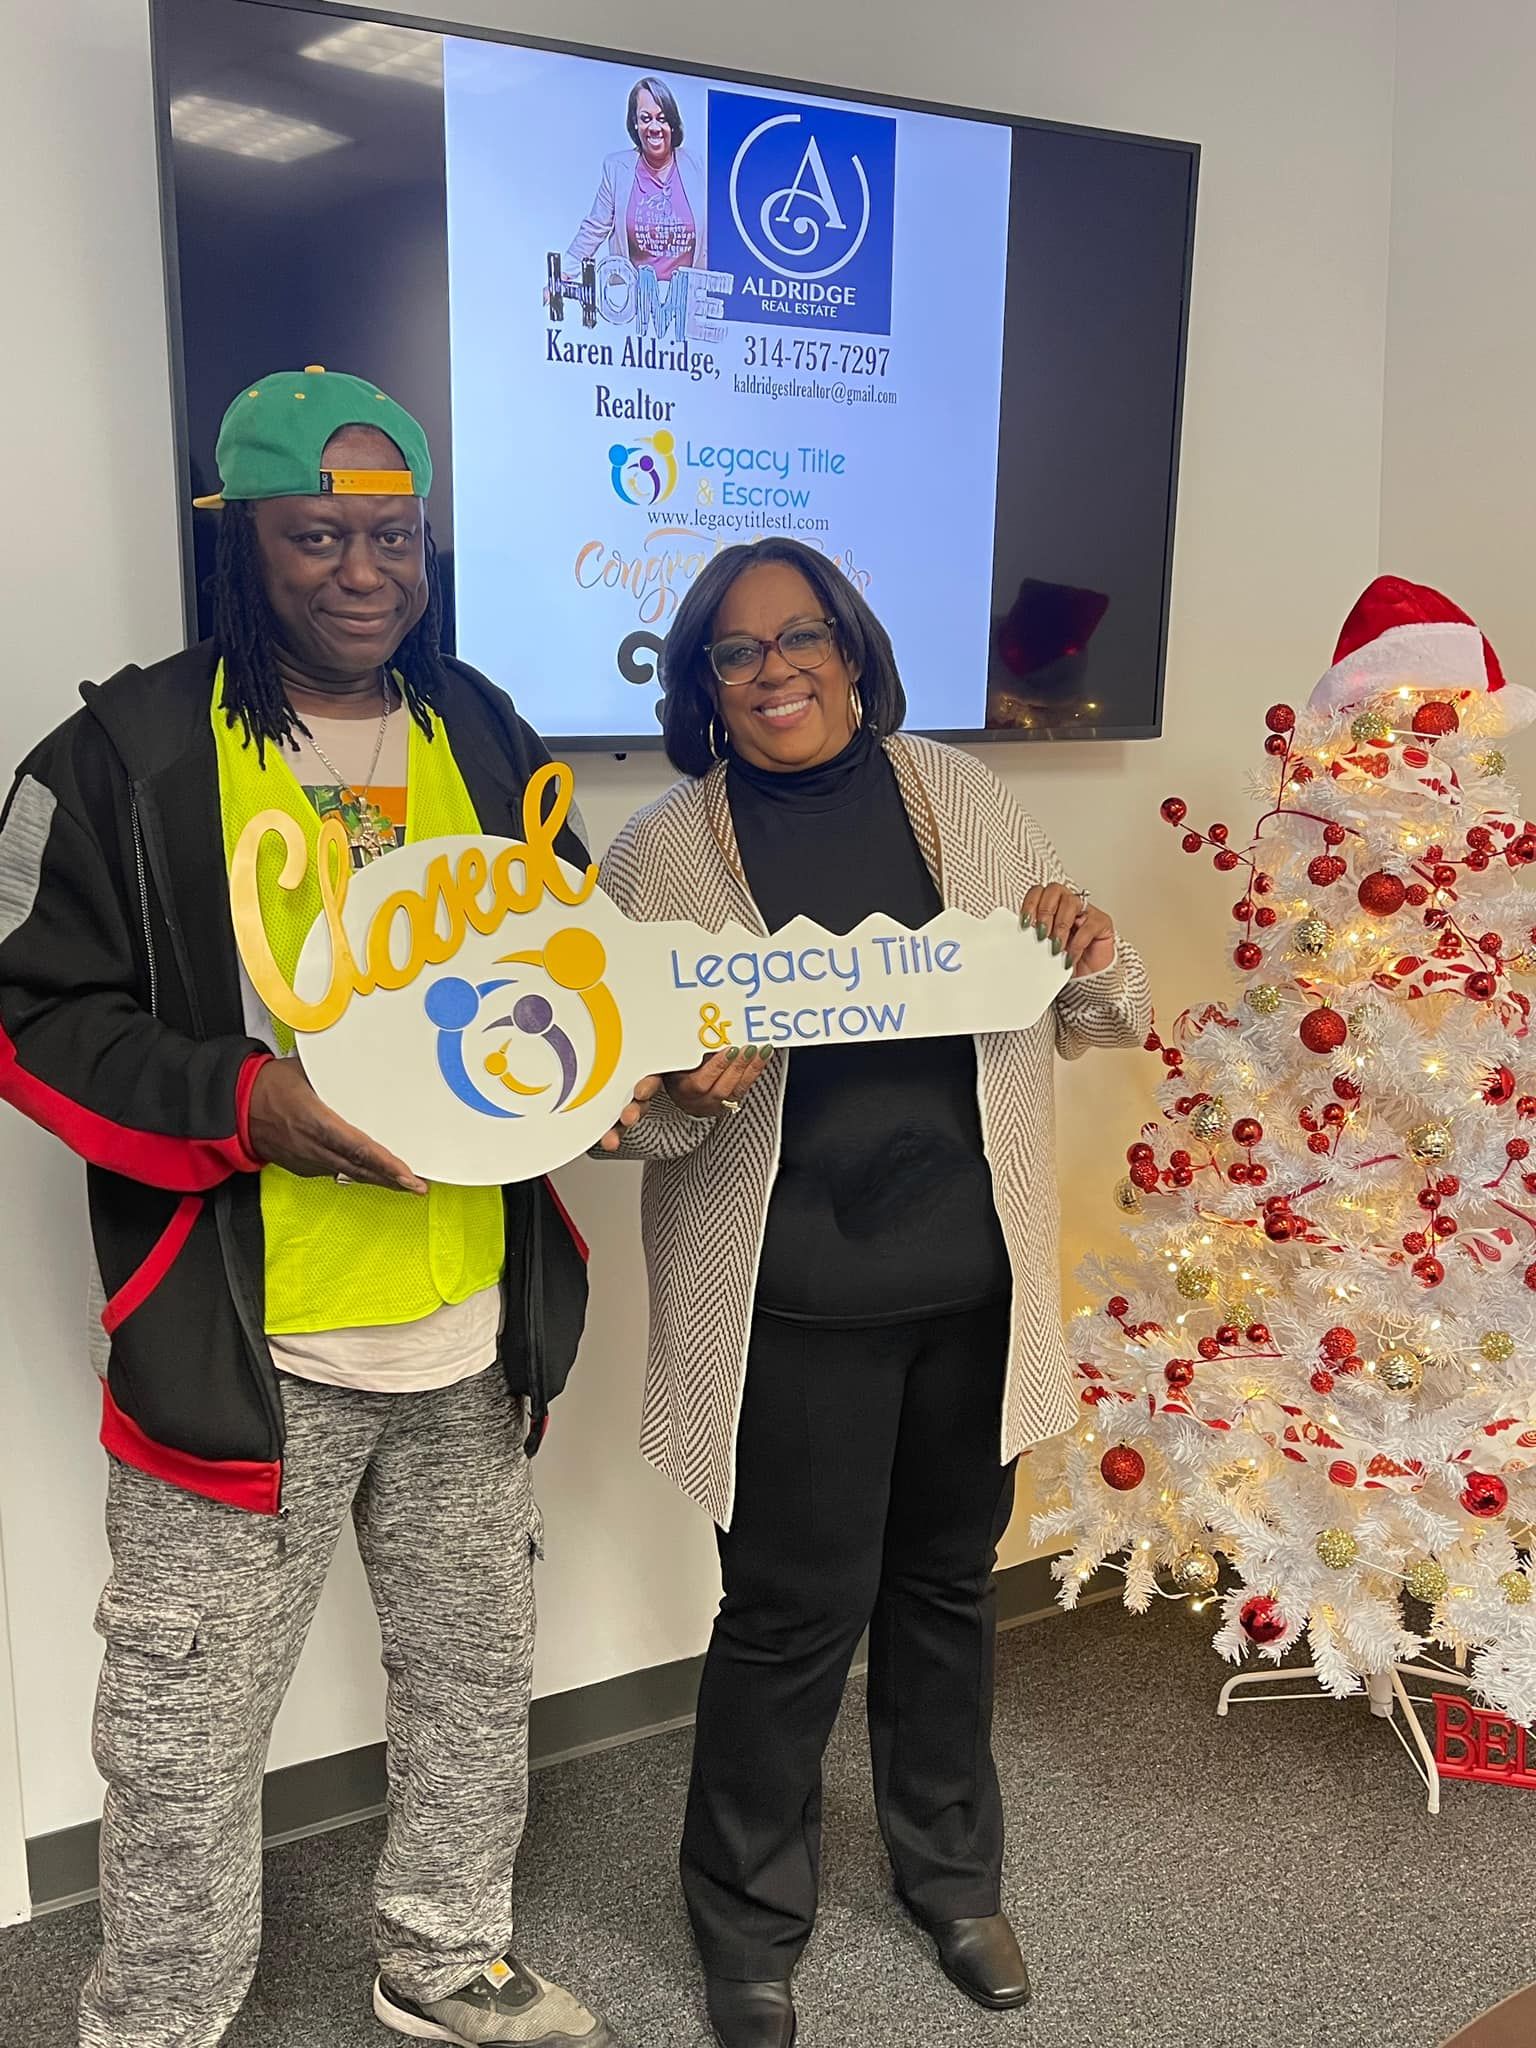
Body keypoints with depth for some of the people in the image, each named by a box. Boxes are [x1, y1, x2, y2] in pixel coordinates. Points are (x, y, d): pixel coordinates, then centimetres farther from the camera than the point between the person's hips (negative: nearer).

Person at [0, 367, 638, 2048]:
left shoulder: (484, 737, 8)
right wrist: (244, 1101, -21)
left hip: (473, 1326, 5)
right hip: (240, 1336, -4)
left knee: (476, 1673, 20)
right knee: (191, 1720, 9)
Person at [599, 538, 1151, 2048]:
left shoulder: (965, 800, 3)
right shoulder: (659, 854, -5)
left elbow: (1094, 1029, 9)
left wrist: (1094, 962, -13)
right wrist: (686, 1095, -24)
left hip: (974, 1280, 4)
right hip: (789, 1301, -3)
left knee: (946, 1581, 19)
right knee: (794, 1612, 6)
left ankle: (951, 1871, 45)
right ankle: (750, 1925, 33)